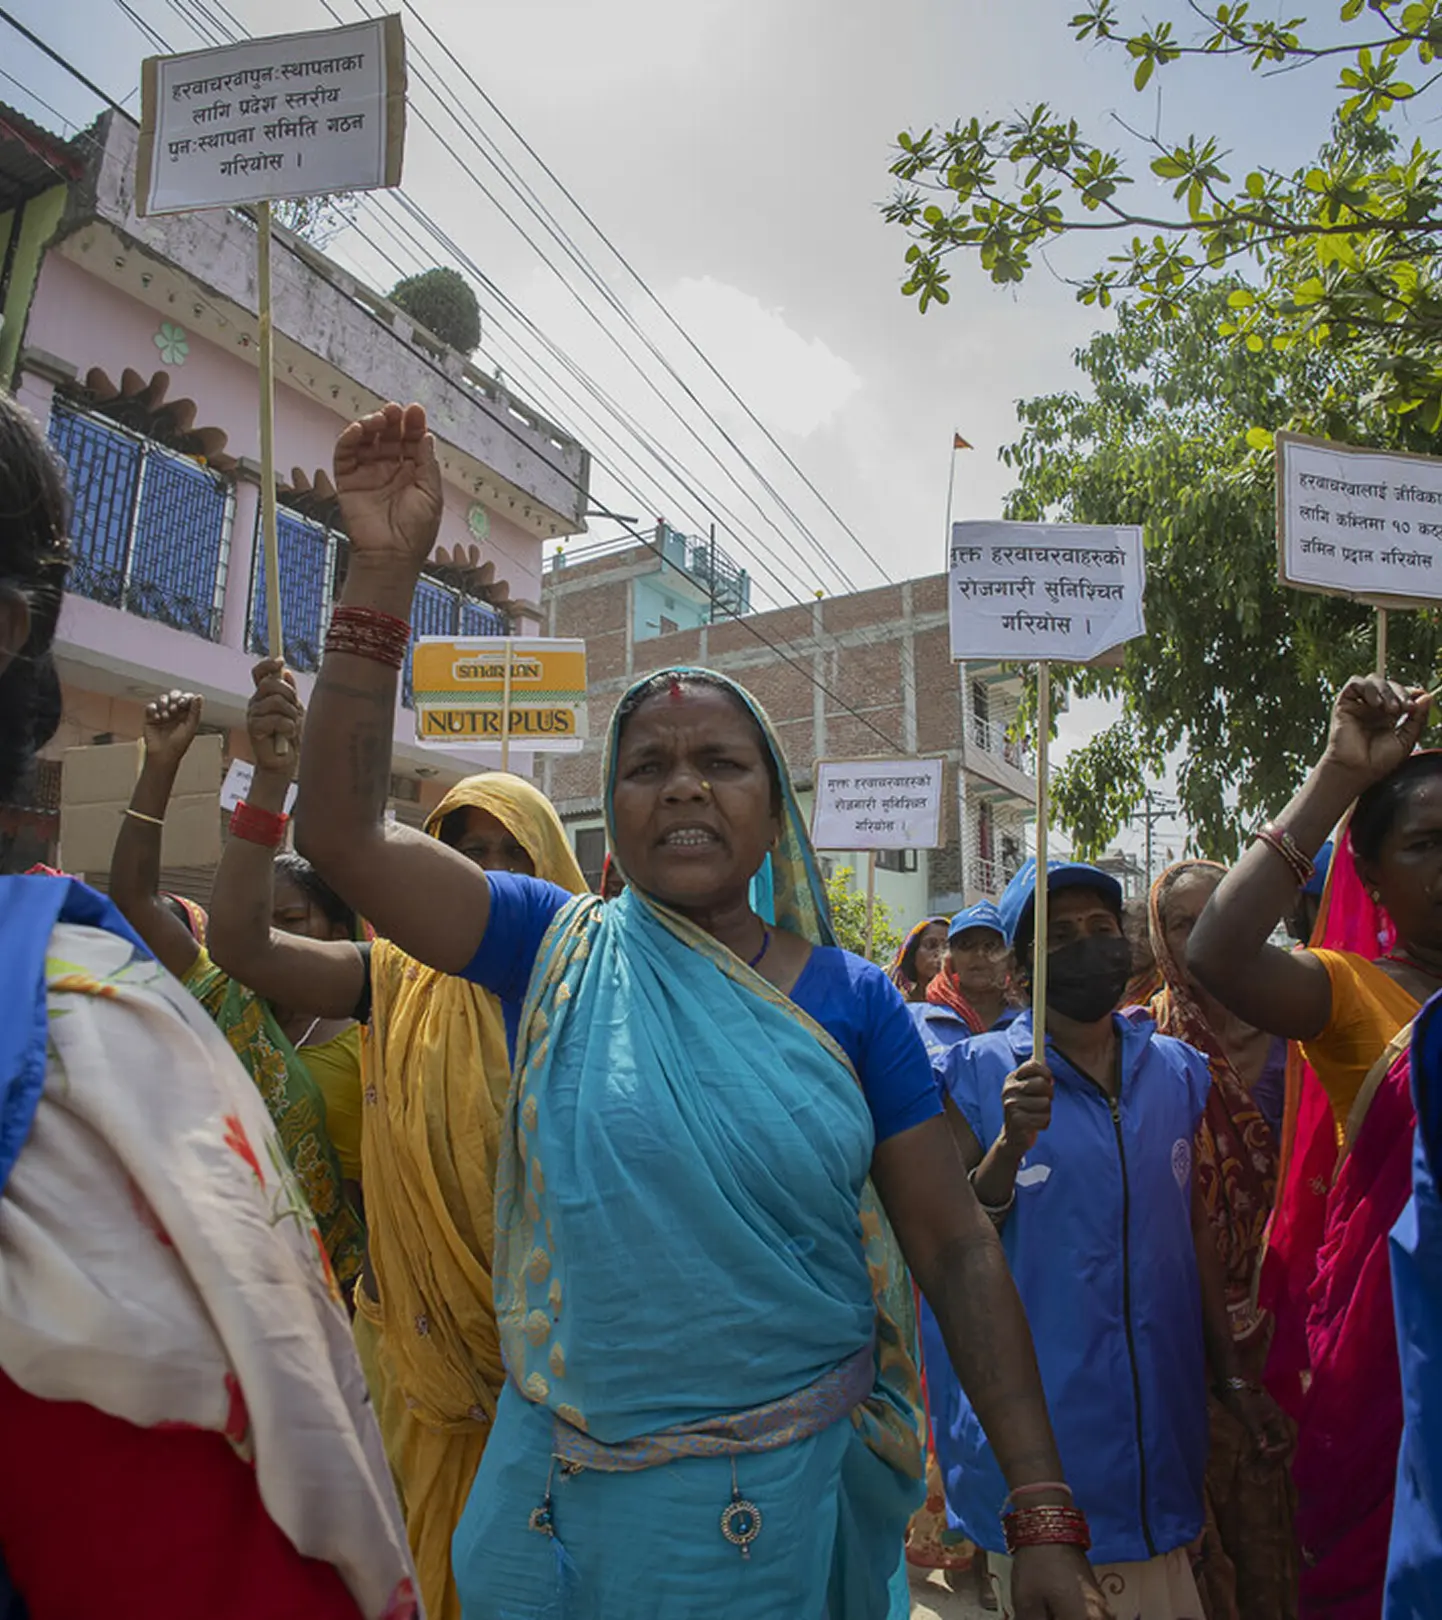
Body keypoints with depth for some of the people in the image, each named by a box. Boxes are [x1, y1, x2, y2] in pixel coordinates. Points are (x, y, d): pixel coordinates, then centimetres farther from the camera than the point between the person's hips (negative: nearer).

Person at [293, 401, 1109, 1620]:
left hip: (793, 1502, 0)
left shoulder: (852, 1001, -7)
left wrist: (1043, 1518, -8)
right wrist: (385, 568, -22)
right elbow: (341, 832, -15)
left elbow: (960, 1254, -5)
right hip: (571, 1498, 1)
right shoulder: (560, 952, -6)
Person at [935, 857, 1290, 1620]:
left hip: (1162, 1410, 4)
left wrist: (1231, 1375, 11)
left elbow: (1195, 1226, 12)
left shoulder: (1175, 1070, 5)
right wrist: (1010, 1146, -26)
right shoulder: (981, 1073, -9)